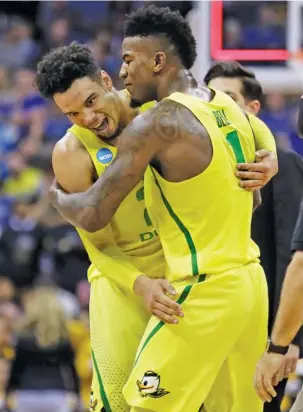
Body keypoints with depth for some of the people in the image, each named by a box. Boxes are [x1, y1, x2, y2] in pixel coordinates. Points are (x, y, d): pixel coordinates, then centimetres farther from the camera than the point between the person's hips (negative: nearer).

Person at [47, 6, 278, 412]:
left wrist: (57, 197, 7)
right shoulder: (233, 110, 8)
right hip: (251, 284, 8)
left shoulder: (155, 126, -15)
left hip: (203, 294, -8)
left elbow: (94, 215, -13)